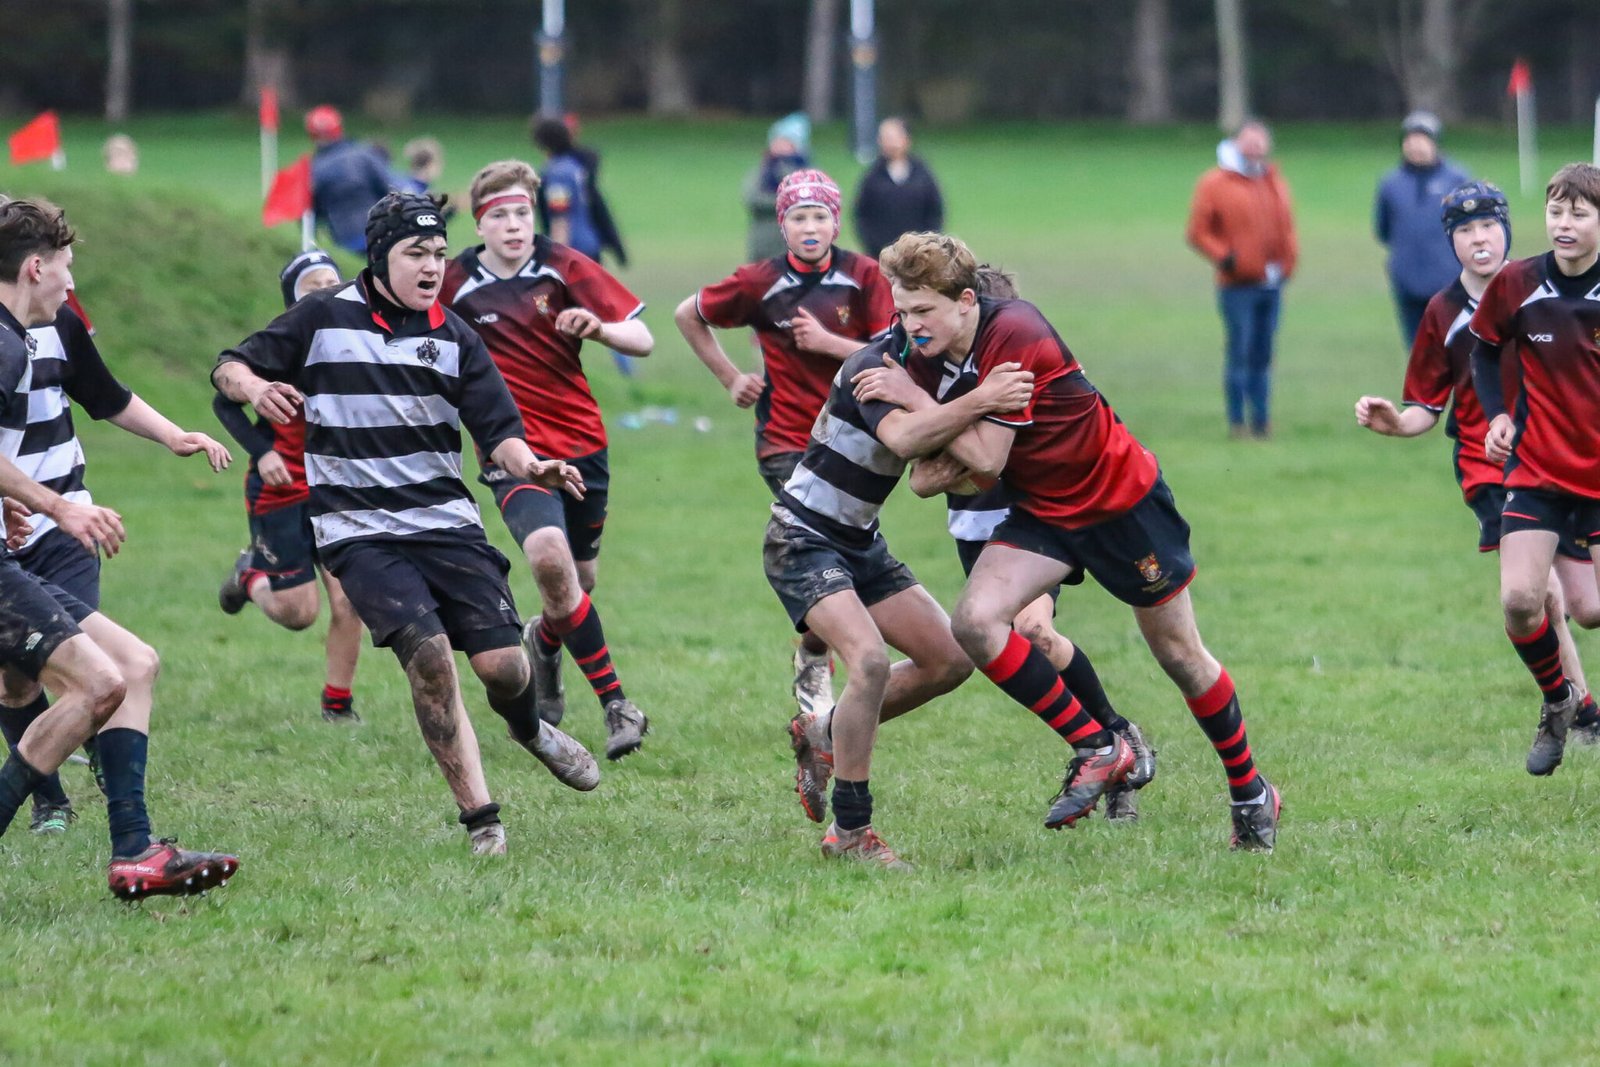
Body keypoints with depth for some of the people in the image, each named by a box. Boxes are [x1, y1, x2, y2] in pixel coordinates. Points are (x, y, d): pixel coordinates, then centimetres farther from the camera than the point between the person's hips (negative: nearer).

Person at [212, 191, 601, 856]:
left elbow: (497, 430, 3)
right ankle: (479, 816, -14)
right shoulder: (323, 320, 1)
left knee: (501, 664, -8)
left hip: (446, 523, 2)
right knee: (427, 651, -22)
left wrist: (530, 466, -19)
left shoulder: (453, 338, 6)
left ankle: (529, 729, 30)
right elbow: (229, 366, 6)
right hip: (358, 532, -2)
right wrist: (253, 386, -18)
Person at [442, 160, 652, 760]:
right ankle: (614, 701, -22)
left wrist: (598, 328, -24)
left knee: (578, 583, 11)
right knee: (548, 554, -27)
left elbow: (643, 341, -5)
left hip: (581, 445, 3)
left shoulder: (562, 266, -3)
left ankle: (545, 643, 49)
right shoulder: (457, 283, -4)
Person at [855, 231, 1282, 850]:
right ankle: (1096, 750, -8)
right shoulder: (927, 352, -7)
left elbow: (986, 459, -29)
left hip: (1123, 498, -6)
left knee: (1180, 656, 6)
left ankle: (1250, 792, 27)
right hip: (1043, 512, 6)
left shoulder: (1013, 337, -29)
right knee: (974, 621, -18)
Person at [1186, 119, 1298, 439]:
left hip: (1271, 284, 5)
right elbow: (1198, 232, -3)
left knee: (1262, 355, 9)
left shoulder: (1274, 183, 15)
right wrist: (1223, 256, -15)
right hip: (1238, 285, -5)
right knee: (1239, 352, -7)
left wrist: (1288, 260, 5)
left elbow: (1286, 227, 20)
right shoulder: (1214, 184, -2)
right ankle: (1237, 421, -2)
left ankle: (1261, 420, 15)